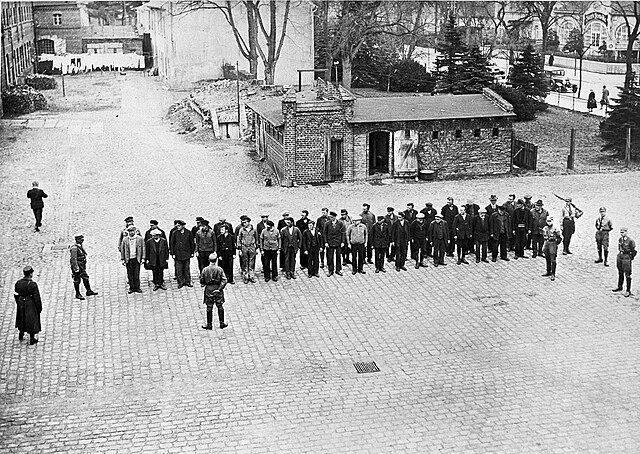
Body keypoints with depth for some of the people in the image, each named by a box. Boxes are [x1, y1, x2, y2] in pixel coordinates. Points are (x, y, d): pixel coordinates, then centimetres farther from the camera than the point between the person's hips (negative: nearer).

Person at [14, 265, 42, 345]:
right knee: (32, 321, 12)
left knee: (22, 319, 26)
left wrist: (19, 303, 18)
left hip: (21, 305, 5)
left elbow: (16, 295, 2)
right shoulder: (33, 284, -26)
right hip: (31, 305, -5)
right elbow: (37, 297, -20)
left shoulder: (18, 283, -10)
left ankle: (21, 334, 45)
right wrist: (39, 308, -7)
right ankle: (32, 339, 22)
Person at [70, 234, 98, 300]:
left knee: (86, 278, 11)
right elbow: (73, 259, -23)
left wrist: (84, 266, 23)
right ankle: (77, 294, 8)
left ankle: (89, 291, 19)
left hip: (82, 267, 9)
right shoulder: (74, 248, -19)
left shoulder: (80, 246, 11)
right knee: (77, 280, 1)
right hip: (77, 266, -9)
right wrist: (76, 269, -25)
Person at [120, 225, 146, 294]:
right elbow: (122, 249, 9)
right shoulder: (125, 239, 5)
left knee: (136, 274, -1)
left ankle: (137, 287, 8)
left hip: (136, 259, -1)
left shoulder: (140, 239, 2)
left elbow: (143, 248, 4)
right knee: (130, 275, 3)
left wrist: (143, 258, -2)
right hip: (128, 259, 1)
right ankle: (132, 288, 12)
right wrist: (122, 259, 5)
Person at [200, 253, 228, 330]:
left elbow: (201, 281, -2)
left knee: (209, 308, 8)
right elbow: (224, 281, -14)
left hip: (208, 289, 0)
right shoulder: (220, 269, -9)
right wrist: (219, 289, -10)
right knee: (220, 307, 12)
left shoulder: (205, 270, -9)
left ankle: (209, 324, 12)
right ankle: (222, 323, 18)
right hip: (218, 289, 0)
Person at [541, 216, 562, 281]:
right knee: (547, 259, 15)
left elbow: (559, 238, -5)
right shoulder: (545, 229, 7)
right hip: (546, 243, 6)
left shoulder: (555, 229, -11)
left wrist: (556, 243, -4)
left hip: (552, 244, -6)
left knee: (552, 260, -5)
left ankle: (553, 274, -1)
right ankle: (548, 272, 29)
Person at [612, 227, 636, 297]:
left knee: (627, 274, -2)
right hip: (620, 256, 7)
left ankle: (628, 291, 4)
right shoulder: (620, 239, 4)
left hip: (626, 257, -7)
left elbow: (634, 251, -10)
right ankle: (619, 287, 34)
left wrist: (630, 258, -5)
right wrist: (620, 253, 15)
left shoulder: (630, 241, -16)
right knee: (620, 273, 19)